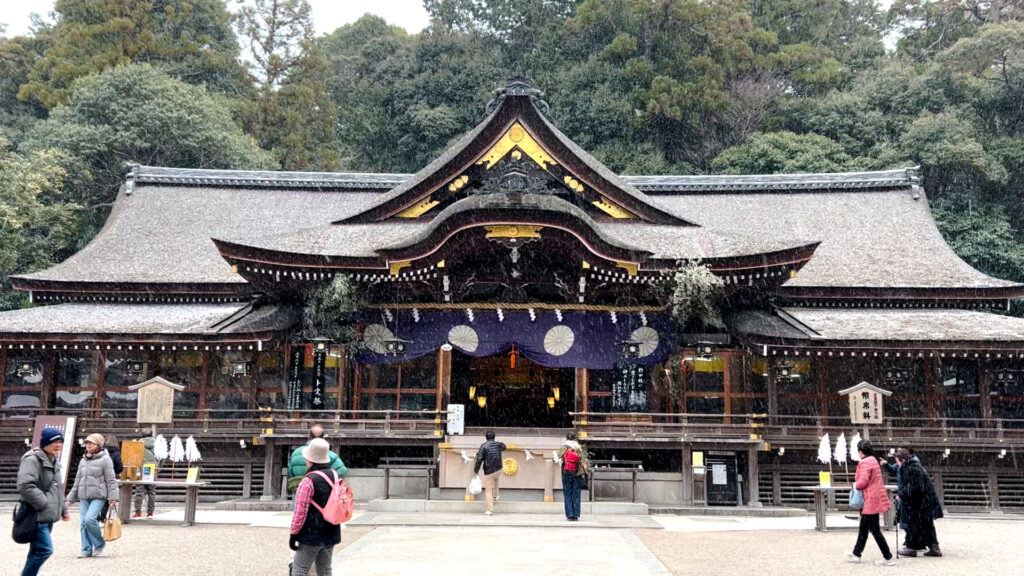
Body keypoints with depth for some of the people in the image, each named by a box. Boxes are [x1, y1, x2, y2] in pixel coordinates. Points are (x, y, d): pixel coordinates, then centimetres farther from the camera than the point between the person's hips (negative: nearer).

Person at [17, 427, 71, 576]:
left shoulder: (54, 461, 17)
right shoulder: (32, 460, -12)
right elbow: (25, 486, -24)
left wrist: (63, 509, 23)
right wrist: (43, 504, -21)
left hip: (48, 516, 9)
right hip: (37, 516, -9)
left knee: (36, 552, 13)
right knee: (45, 550, -15)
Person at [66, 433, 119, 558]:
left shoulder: (105, 459, -3)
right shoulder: (83, 461, 17)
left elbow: (111, 480, -5)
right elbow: (77, 480, 23)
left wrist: (113, 497, -11)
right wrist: (71, 497, 21)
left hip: (98, 496, -6)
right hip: (84, 497, 6)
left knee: (90, 519, -19)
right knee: (84, 523, 2)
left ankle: (99, 544, 0)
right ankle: (87, 550, 10)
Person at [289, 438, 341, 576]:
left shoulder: (308, 481, -17)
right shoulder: (336, 476, 4)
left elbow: (300, 512, -17)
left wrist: (293, 534, -10)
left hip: (311, 535, -7)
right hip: (331, 534, 7)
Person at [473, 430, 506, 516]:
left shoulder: (484, 446, -11)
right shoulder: (499, 444, 2)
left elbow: (479, 459, -16)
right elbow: (503, 448, 27)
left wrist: (476, 470, -7)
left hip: (489, 472, -4)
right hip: (498, 470, 5)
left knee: (488, 490, 3)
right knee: (495, 480, 38)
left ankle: (490, 510, 1)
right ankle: (495, 495, 43)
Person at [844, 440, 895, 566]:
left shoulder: (865, 463, -17)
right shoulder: (873, 460, 14)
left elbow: (863, 482, -25)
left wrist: (855, 484, -5)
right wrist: (858, 483, 9)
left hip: (871, 500, -11)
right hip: (873, 500, 11)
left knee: (875, 530, -4)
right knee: (863, 528, 18)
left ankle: (888, 558, 0)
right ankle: (856, 554, 28)